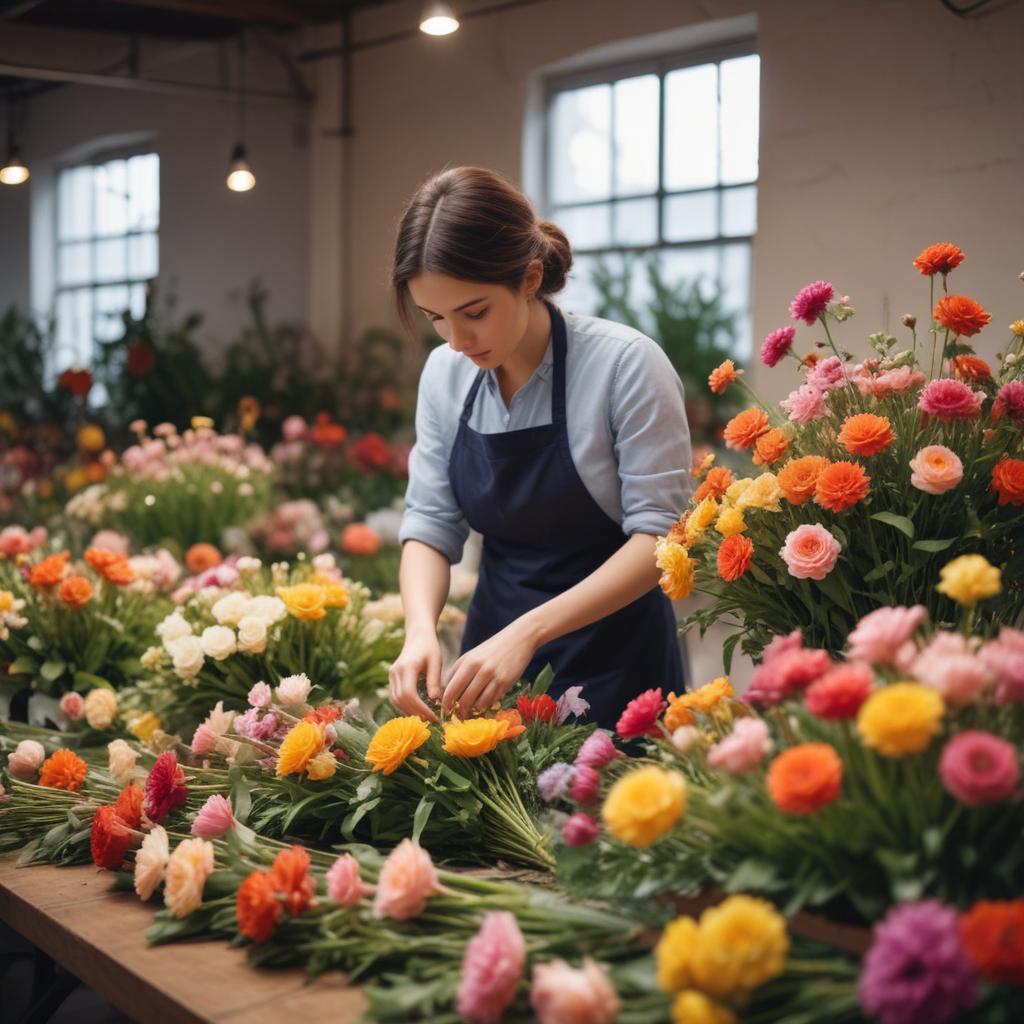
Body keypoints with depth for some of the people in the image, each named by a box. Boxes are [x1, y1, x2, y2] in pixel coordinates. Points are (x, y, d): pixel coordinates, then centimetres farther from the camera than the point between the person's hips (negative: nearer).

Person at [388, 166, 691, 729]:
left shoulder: (626, 363, -18)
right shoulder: (445, 373, -2)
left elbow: (659, 535, -19)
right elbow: (430, 523, 1)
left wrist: (526, 633, -28)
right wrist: (421, 629, -19)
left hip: (613, 666, -4)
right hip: (493, 644, 5)